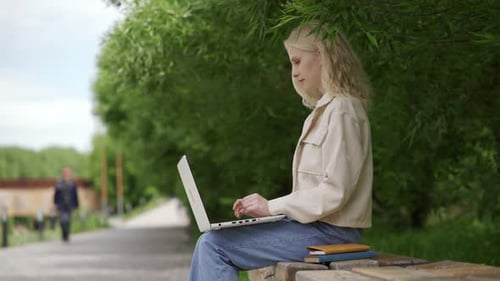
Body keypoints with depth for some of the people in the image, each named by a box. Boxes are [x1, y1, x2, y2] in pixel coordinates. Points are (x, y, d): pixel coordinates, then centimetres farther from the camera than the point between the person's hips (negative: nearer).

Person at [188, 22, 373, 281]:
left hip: (327, 234, -10)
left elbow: (334, 193, -20)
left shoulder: (341, 111, -13)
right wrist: (263, 206, 6)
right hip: (316, 227, 10)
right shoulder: (325, 110, 19)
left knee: (213, 244, -13)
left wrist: (273, 207, -12)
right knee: (209, 242, 5)